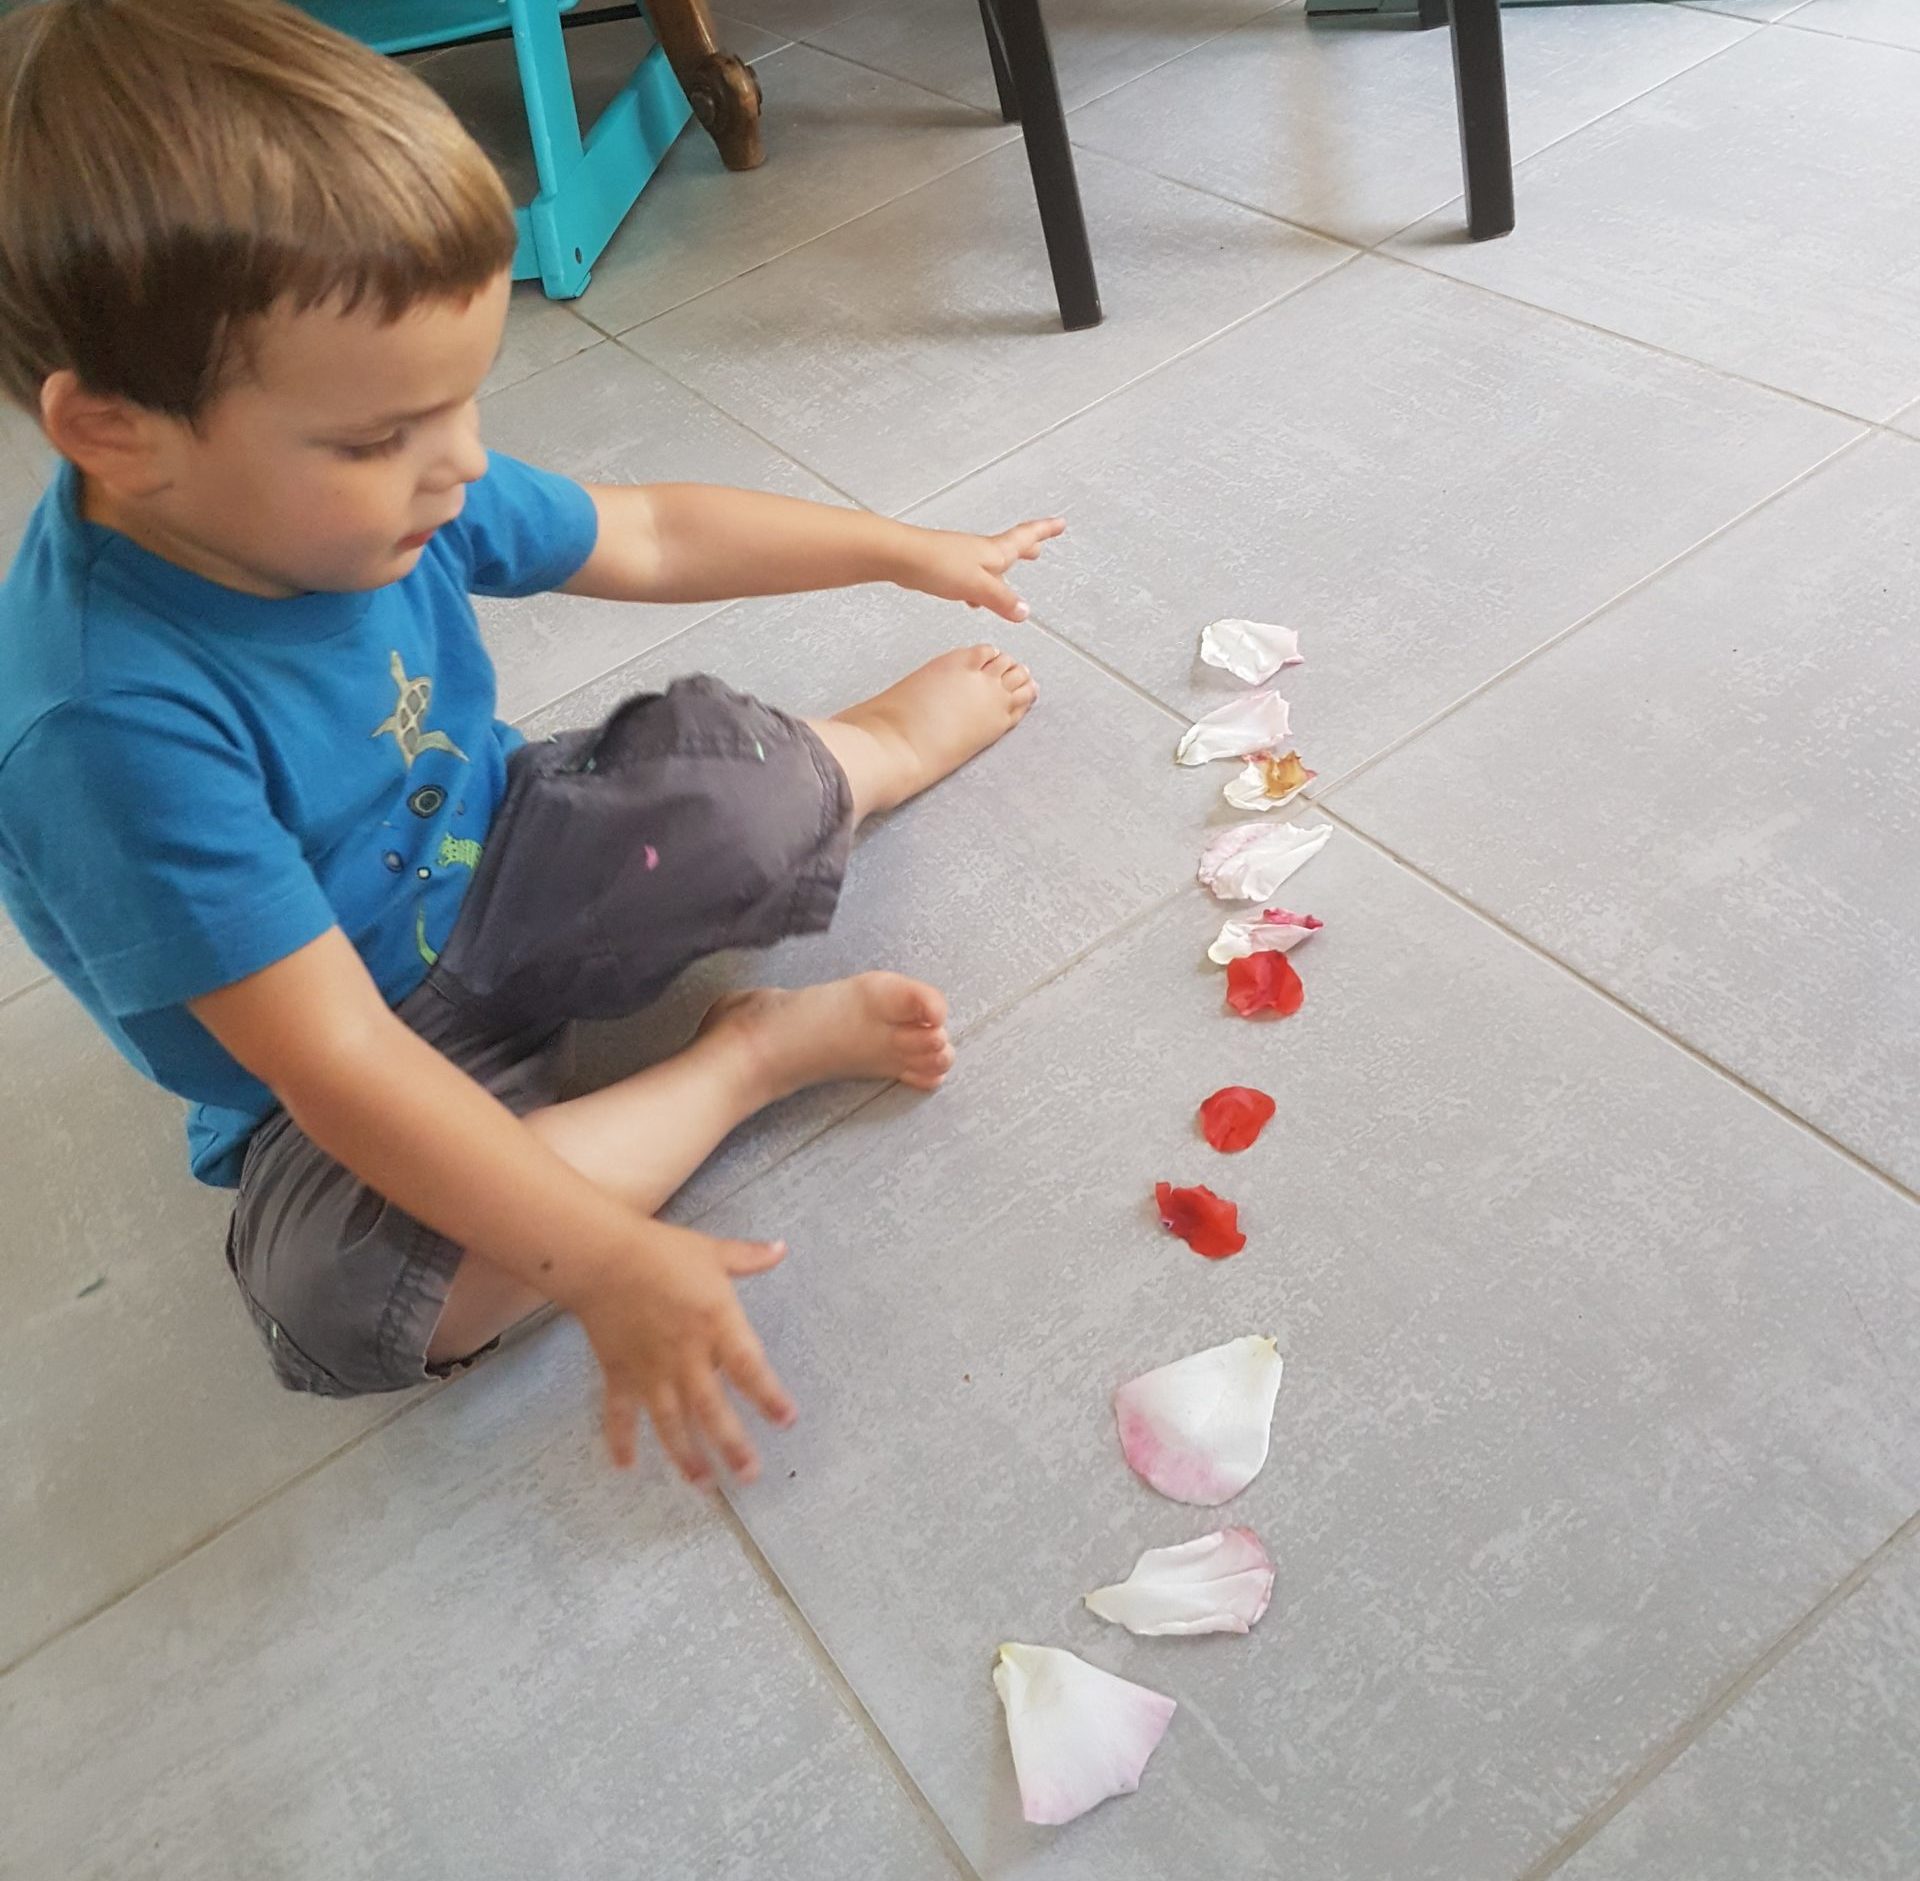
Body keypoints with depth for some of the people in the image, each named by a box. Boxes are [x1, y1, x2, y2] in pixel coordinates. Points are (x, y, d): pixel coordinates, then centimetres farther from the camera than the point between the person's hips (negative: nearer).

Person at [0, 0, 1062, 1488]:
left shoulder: (374, 488, -14)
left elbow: (651, 539, 2)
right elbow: (339, 1059, -35)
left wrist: (906, 552, 9)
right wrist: (607, 1264, -37)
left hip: (499, 872, 5)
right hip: (358, 1094, -5)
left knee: (749, 788, -15)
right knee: (365, 1289, -34)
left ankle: (875, 748, 20)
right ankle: (751, 1058, -20)